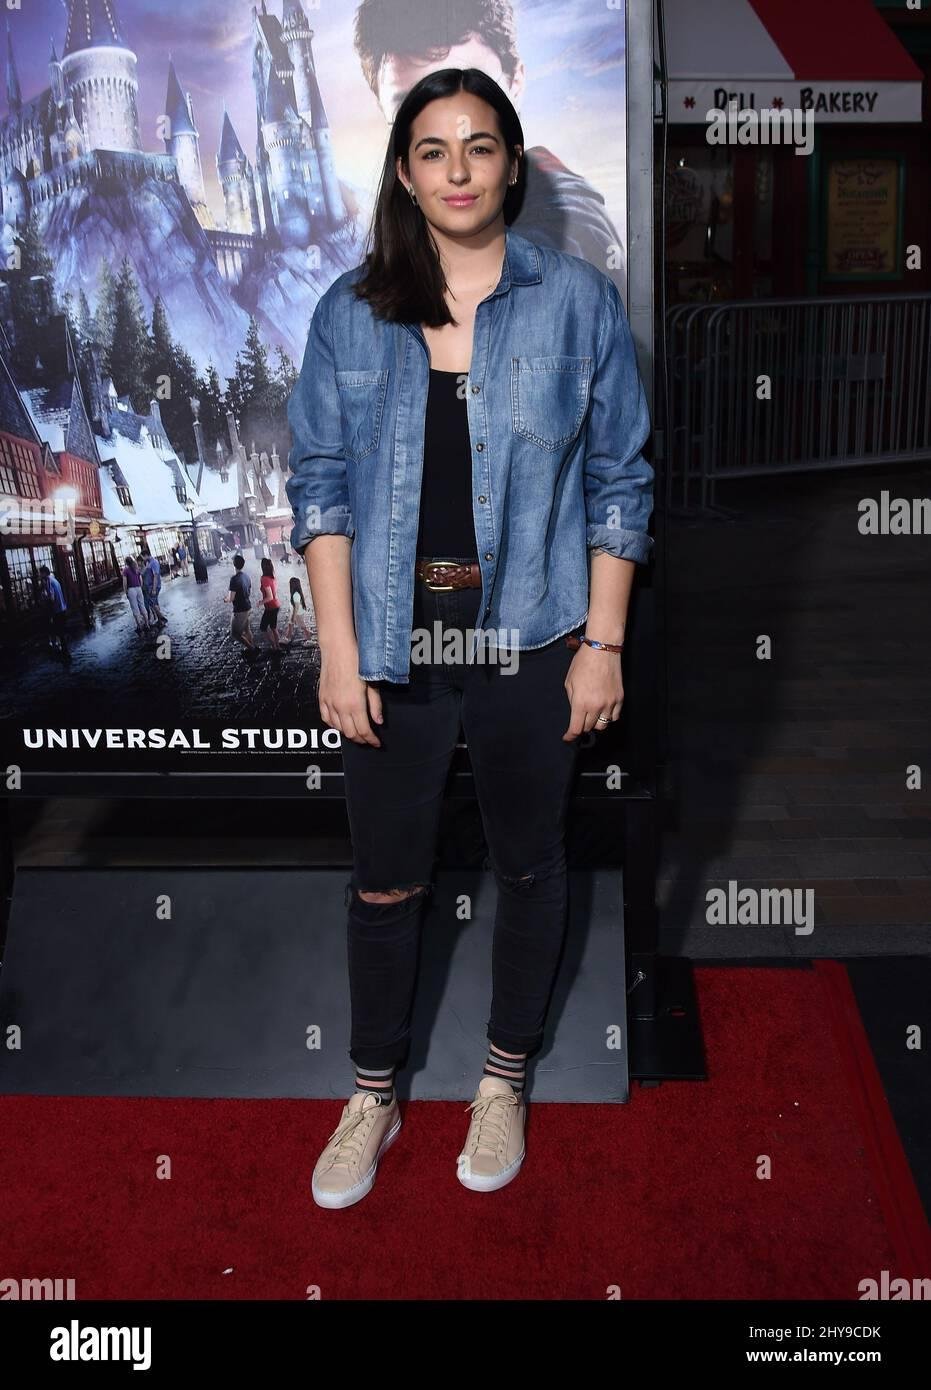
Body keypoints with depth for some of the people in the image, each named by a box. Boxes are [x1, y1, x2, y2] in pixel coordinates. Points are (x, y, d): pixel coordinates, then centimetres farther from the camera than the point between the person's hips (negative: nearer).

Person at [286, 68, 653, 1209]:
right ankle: (374, 1094, 33)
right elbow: (320, 486, 1)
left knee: (528, 867, 14)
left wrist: (602, 645, -5)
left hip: (529, 645, 0)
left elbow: (618, 484, 0)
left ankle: (505, 1080, 37)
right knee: (384, 881, 11)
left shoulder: (578, 302, -2)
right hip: (393, 649, 1)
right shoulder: (351, 312, 1)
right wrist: (338, 651, -5)